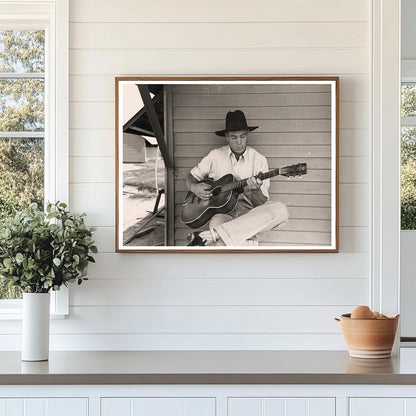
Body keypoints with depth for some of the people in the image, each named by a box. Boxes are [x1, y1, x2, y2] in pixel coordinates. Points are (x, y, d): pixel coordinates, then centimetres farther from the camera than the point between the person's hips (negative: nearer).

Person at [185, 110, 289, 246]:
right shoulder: (215, 156, 9)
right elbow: (191, 177, 21)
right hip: (221, 211, -2)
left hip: (248, 212, 2)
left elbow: (261, 204, 3)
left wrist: (254, 190, -20)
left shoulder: (259, 160, 6)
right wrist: (194, 187, -3)